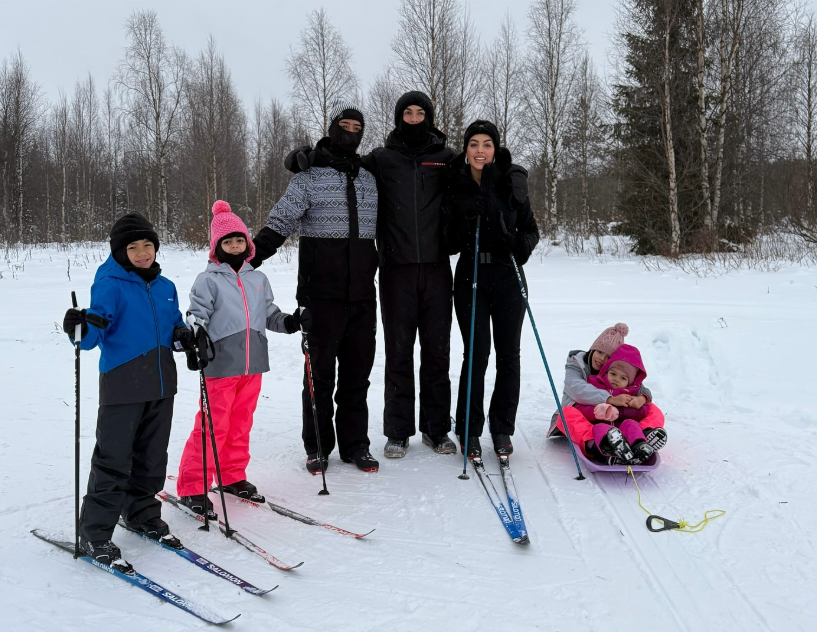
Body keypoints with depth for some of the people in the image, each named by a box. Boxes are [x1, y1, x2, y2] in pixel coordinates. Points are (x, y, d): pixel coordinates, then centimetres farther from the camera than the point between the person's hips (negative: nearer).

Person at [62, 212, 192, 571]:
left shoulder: (166, 287, 11)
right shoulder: (110, 285, -8)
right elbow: (94, 333, -15)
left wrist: (181, 336, 0)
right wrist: (82, 329, -37)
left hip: (160, 385, 6)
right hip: (122, 386, -6)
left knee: (152, 457, 16)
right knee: (113, 460, -3)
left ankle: (142, 514, 35)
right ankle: (95, 536, 7)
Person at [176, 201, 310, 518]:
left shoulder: (258, 279, 14)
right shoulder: (208, 280, -2)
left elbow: (270, 315, 17)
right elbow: (196, 316, -7)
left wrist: (292, 322, 1)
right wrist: (197, 340, -24)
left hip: (253, 364, 5)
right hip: (221, 365, -5)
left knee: (241, 423, 14)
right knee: (213, 426, -4)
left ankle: (233, 477, 29)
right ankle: (192, 488, 5)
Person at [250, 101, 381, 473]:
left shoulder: (369, 178, 13)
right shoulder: (310, 176, 0)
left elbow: (383, 227, 21)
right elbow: (279, 224, -7)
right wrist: (246, 259, -18)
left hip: (362, 294, 4)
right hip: (323, 293, -4)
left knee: (357, 372, 8)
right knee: (320, 371, 3)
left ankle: (355, 443, 19)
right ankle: (317, 447, 15)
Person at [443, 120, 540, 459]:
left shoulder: (512, 183, 1)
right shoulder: (454, 185, 2)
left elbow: (531, 228, 5)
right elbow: (448, 241, 4)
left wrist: (522, 244, -15)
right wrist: (462, 232, -17)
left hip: (508, 277, 1)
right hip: (470, 276, -1)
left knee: (508, 354, 5)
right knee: (476, 353, -4)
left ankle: (502, 430, 19)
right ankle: (469, 431, 10)